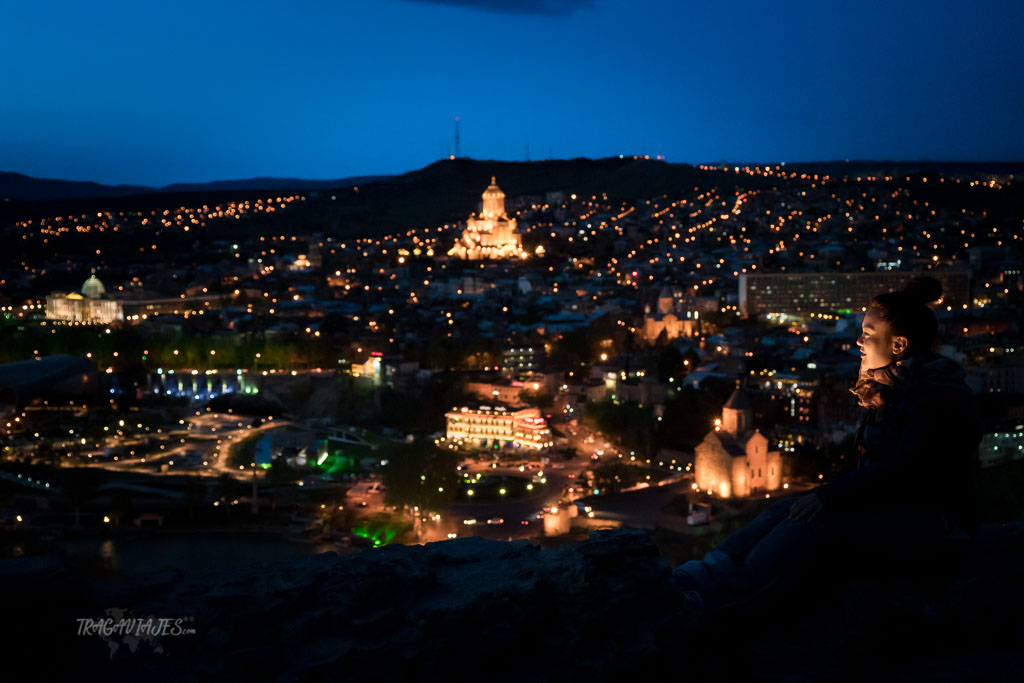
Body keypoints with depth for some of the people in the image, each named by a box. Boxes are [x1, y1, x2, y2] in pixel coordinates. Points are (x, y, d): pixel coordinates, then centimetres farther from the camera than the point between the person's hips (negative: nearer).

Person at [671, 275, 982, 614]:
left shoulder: (942, 395, -13)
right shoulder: (889, 388, 17)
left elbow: (906, 466, -22)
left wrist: (827, 496, -25)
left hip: (930, 517, -9)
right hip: (886, 505, 9)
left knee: (812, 522, -29)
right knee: (787, 508, -13)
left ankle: (725, 593, -41)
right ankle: (712, 570, -30)